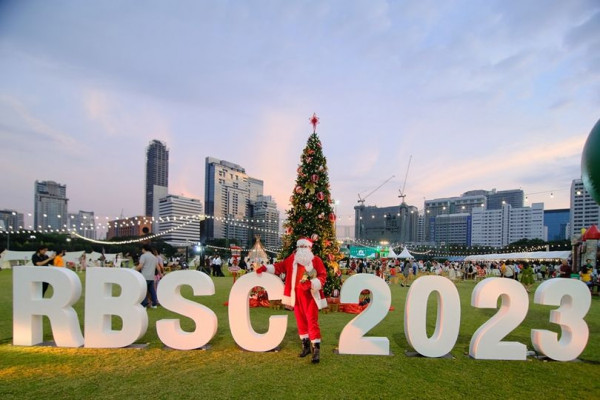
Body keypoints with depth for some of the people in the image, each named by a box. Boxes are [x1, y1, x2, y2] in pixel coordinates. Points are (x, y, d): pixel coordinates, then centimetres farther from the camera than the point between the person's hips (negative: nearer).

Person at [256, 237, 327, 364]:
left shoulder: (316, 260, -3)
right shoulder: (292, 259, 9)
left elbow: (323, 275, -7)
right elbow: (280, 266, 16)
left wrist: (312, 283, -23)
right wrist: (266, 268, 5)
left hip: (310, 295, -5)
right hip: (296, 295, 5)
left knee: (312, 322, -7)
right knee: (300, 321, 13)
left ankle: (316, 350, -3)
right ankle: (306, 346, 28)